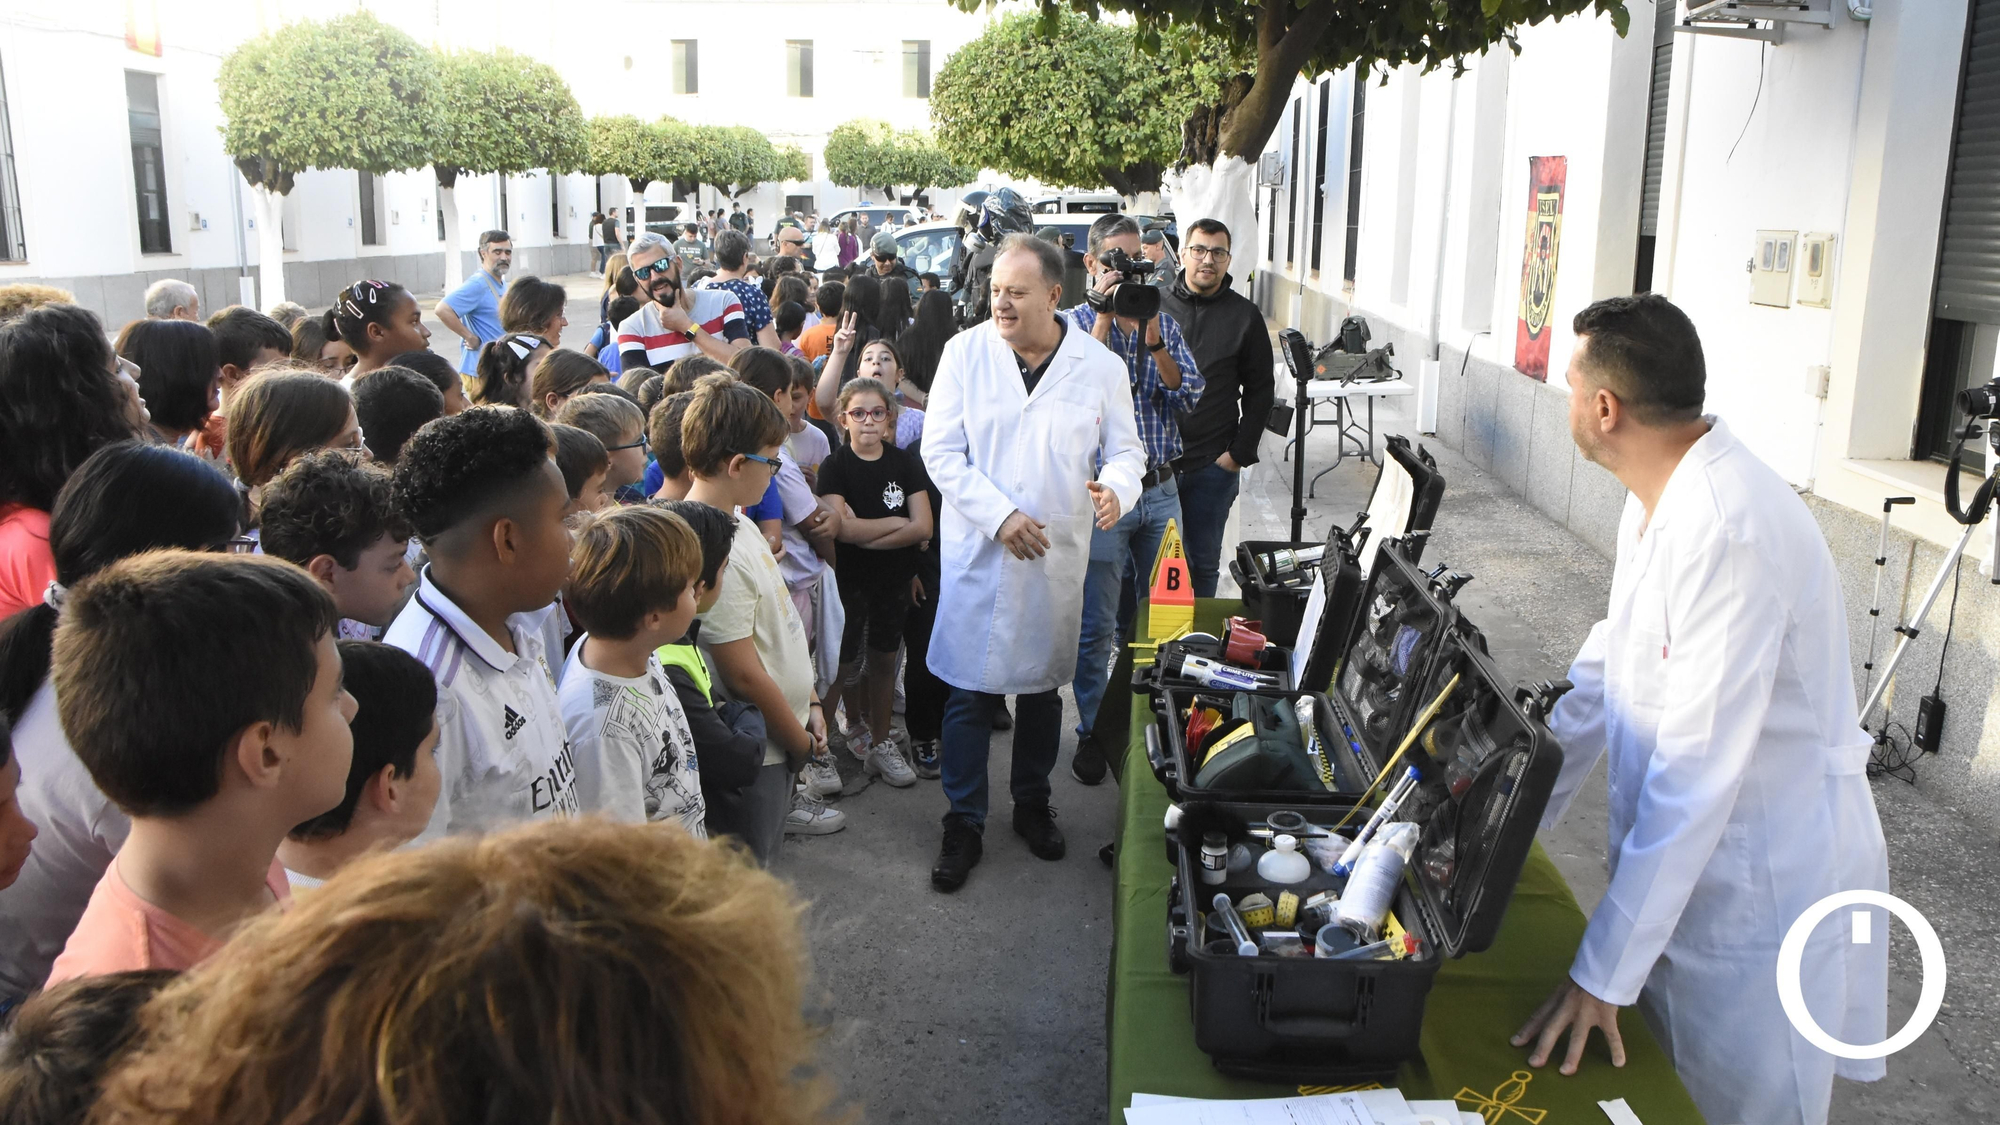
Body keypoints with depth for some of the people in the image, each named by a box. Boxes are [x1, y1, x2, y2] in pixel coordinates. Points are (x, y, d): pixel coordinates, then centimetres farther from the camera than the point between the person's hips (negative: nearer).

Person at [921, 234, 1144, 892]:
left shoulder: (1099, 366, -2)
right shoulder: (965, 352, -4)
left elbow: (1126, 450, 6)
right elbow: (941, 449, -5)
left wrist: (1116, 488, -18)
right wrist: (1000, 515, -16)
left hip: (1058, 556, 1)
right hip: (977, 550, -1)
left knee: (1042, 685, 15)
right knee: (969, 691, 3)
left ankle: (1032, 804, 36)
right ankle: (963, 824, 18)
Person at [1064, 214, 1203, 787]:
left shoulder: (1164, 323, 10)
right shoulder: (1076, 321, -2)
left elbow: (1187, 395, -2)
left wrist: (1151, 337, -13)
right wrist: (1105, 313, -17)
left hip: (1160, 491, 4)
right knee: (1097, 625, 2)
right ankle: (1092, 732, 16)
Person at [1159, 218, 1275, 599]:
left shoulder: (1245, 316, 3)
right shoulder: (1157, 306, 6)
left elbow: (1260, 390, 5)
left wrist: (1240, 453, -3)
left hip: (1213, 466, -1)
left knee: (1203, 562, 9)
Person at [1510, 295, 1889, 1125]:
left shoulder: (1731, 532, -29)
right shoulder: (1659, 501, 2)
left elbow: (1696, 773, -29)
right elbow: (1607, 669, 10)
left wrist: (1603, 973, -24)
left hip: (1758, 893, -9)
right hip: (1678, 864, 9)